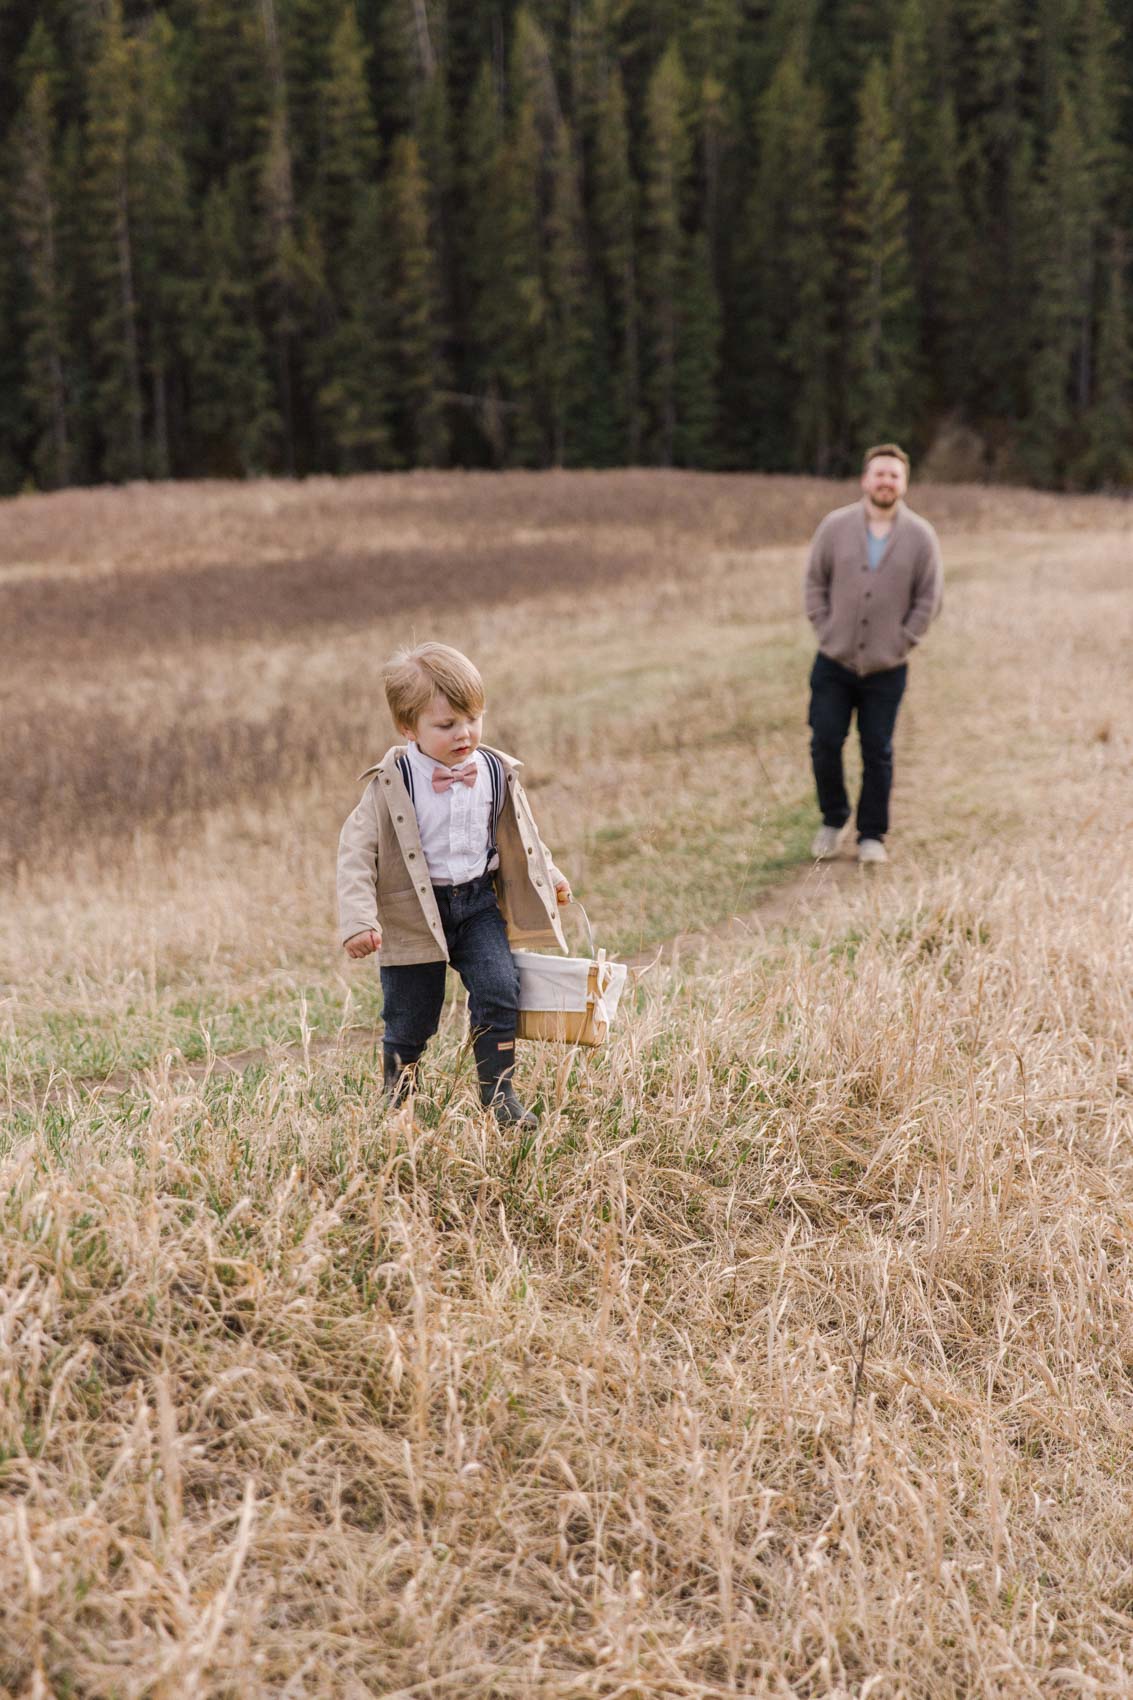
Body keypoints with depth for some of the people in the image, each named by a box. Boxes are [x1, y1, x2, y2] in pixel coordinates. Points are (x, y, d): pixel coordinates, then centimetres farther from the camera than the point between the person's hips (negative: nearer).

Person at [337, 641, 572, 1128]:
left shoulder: (496, 772, -2)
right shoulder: (391, 785, -15)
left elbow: (520, 832, 18)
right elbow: (356, 849, -14)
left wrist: (548, 876, 26)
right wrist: (358, 921, -22)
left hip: (478, 901, 3)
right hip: (414, 911, -3)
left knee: (499, 989, -10)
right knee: (411, 1015, 4)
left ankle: (498, 1093, 5)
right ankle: (397, 1098, 28)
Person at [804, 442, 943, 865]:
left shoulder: (920, 536, -2)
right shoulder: (836, 526, -2)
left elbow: (928, 600, 3)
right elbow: (815, 583, 6)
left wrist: (901, 643, -4)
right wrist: (825, 631, -1)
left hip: (886, 669, 0)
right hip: (833, 662, 1)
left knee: (877, 752, 4)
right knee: (825, 743, 1)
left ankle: (872, 835, 16)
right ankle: (832, 820, 23)